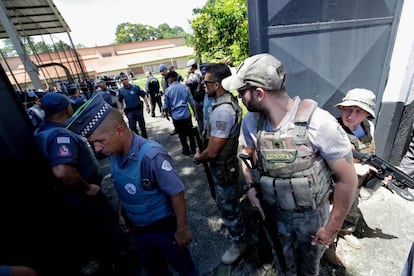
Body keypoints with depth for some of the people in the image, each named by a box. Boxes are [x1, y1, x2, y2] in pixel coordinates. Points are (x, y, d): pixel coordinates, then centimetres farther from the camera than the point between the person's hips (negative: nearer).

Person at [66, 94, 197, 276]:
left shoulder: (152, 155, -33)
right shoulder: (114, 154, -11)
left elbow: (176, 193, -26)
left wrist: (182, 229, -17)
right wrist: (121, 213, 12)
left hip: (163, 227, -6)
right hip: (136, 228, 6)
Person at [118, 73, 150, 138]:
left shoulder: (135, 87, -7)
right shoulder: (121, 91, 0)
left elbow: (144, 96, -7)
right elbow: (120, 101, 13)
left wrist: (147, 106, -14)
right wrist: (122, 110, 10)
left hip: (138, 109, -1)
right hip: (129, 111, 2)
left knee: (142, 125, 9)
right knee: (132, 127, 0)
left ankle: (145, 138, 25)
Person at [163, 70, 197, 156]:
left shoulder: (167, 90, -7)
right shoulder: (185, 87, -3)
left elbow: (166, 106, -1)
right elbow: (192, 102, -1)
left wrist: (167, 114, 17)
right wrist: (195, 112, 11)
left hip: (176, 116, -1)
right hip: (186, 114, 1)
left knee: (182, 135, 14)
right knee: (190, 133, 16)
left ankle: (186, 151, 25)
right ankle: (193, 150, 23)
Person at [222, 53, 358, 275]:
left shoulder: (318, 122, -28)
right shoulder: (251, 121, -15)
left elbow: (347, 179, -18)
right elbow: (247, 154, 4)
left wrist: (332, 228, -10)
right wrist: (250, 187, -10)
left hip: (312, 214, -2)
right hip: (275, 212, 3)